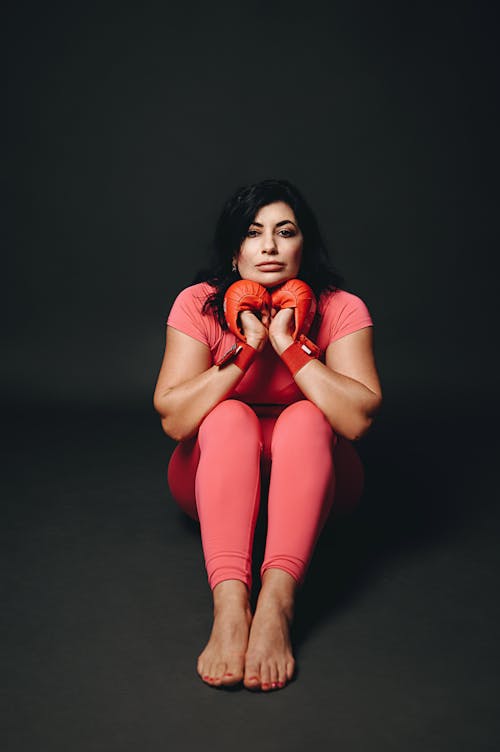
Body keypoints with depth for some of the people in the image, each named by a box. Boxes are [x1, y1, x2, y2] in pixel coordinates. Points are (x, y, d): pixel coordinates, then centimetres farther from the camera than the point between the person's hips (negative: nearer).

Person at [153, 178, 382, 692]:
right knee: (228, 417, -30)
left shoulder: (341, 309, -13)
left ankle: (276, 604, -43)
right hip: (215, 475, 0)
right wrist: (247, 350, -28)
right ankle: (229, 606, -44)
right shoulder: (199, 304, -12)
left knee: (306, 418, -30)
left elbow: (359, 418, -27)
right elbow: (172, 418, -22)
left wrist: (288, 345, -29)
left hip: (311, 476, 0)